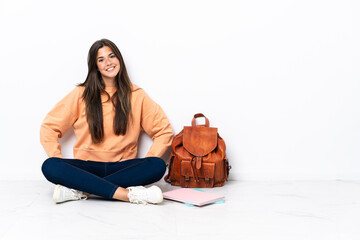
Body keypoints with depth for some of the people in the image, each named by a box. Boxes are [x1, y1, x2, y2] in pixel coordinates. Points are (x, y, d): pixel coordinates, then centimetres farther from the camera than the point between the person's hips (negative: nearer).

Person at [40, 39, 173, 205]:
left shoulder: (136, 95, 8)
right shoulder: (81, 94, 7)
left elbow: (164, 130, 7)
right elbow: (49, 128, 5)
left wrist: (145, 166, -6)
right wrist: (62, 166, -8)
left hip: (121, 167, 1)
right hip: (87, 167, 0)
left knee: (158, 166, -29)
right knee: (49, 167, -29)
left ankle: (80, 190, -30)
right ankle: (129, 194, -35)